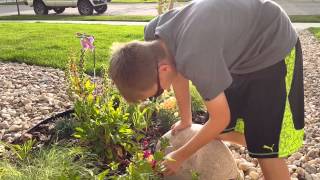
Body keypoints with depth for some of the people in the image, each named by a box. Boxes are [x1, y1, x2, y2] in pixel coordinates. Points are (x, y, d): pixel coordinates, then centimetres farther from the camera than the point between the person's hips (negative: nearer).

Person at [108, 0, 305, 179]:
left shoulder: (195, 58, -40)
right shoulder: (153, 34, -17)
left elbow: (220, 119, -23)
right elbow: (179, 73, 4)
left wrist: (180, 156, -9)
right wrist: (185, 120, 18)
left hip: (275, 47, -7)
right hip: (242, 46, 8)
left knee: (268, 149, -7)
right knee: (222, 133, 14)